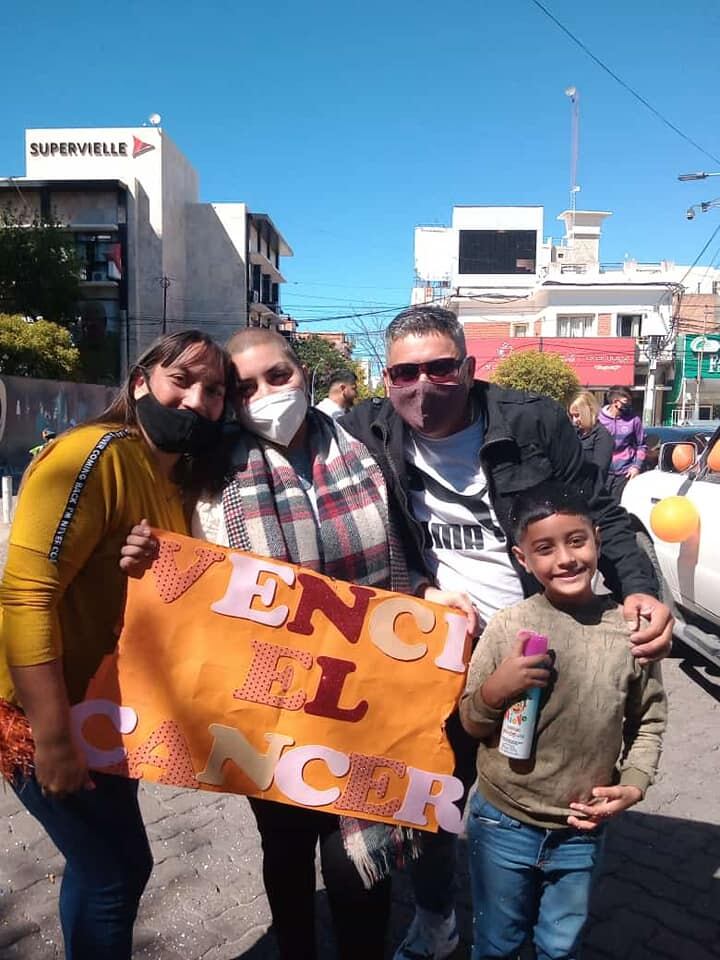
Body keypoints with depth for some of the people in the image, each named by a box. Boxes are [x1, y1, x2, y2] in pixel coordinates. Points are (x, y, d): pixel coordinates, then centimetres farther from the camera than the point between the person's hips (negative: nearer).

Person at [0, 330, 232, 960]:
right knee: (112, 871, 4)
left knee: (117, 863, 21)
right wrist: (54, 737, -27)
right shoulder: (95, 455, -22)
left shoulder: (180, 482, 6)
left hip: (105, 708, 8)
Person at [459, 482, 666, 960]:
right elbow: (470, 723, -7)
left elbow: (650, 719, 4)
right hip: (504, 824, -1)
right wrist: (497, 687, -26)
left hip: (583, 831, 2)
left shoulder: (630, 628, -11)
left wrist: (634, 783, -9)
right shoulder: (508, 626, -16)